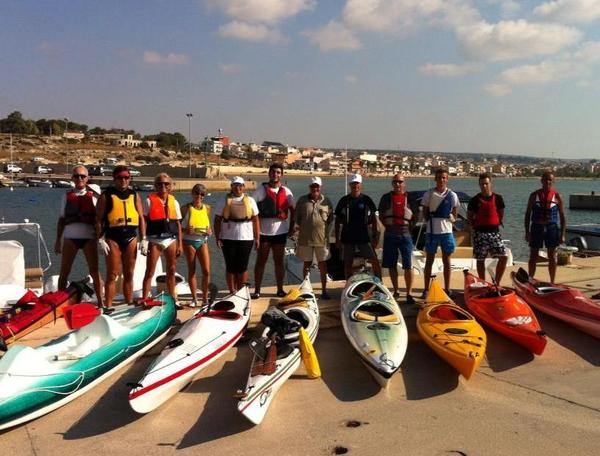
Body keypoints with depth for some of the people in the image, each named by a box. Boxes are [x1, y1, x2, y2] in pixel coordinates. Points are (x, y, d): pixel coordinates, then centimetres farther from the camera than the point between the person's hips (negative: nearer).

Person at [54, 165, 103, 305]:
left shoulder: (94, 193, 9)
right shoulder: (67, 195, 13)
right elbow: (61, 219, 15)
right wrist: (58, 240, 11)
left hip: (89, 237, -2)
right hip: (70, 237, 2)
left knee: (94, 271, -2)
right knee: (64, 272, 5)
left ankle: (100, 303, 4)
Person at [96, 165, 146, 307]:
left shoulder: (134, 195, 12)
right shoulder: (106, 195, 3)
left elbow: (141, 218, 10)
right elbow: (99, 219, 0)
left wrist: (143, 238, 3)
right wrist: (100, 240, -8)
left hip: (131, 237, 3)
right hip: (112, 238, -3)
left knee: (129, 274, 9)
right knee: (112, 274, -3)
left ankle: (130, 304, 16)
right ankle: (108, 306, 1)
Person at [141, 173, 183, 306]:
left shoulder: (174, 202, 10)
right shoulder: (149, 200, -1)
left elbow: (178, 224, 11)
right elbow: (143, 222, -4)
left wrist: (180, 244, 7)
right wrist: (144, 241, -12)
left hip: (171, 240, 4)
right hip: (154, 240, -4)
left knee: (171, 271, 10)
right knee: (150, 272, -2)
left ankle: (173, 300, 20)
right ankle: (144, 300, 3)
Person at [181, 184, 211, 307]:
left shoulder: (207, 208, 6)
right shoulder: (186, 208, -2)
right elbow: (179, 226, -1)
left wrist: (209, 231, -4)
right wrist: (186, 230, -20)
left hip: (202, 241, 2)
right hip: (189, 241, -2)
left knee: (206, 271, -6)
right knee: (191, 270, 7)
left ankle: (205, 298, 8)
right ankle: (194, 298, 17)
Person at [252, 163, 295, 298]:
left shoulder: (286, 191, 6)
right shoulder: (261, 190, -1)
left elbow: (292, 210, 12)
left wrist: (291, 227, 5)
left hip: (280, 231, 2)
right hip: (263, 231, -2)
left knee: (279, 261, 10)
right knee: (261, 261, 3)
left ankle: (280, 289, 18)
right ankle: (257, 290, 8)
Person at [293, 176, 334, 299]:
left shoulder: (326, 201, 3)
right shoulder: (302, 200, 2)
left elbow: (330, 218, 11)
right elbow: (297, 218, 9)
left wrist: (324, 228, 3)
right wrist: (302, 229, 4)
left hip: (322, 238, 0)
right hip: (305, 238, 0)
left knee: (323, 264, 5)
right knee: (307, 263, 9)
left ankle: (324, 290, 13)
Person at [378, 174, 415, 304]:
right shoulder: (386, 198, 7)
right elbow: (380, 215, 12)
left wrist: (409, 225, -1)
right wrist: (387, 225, 0)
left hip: (405, 235, -2)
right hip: (390, 235, 2)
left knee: (408, 266, -5)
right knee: (392, 265, 9)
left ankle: (409, 293, 0)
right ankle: (396, 291, 21)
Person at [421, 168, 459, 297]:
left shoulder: (452, 195, 3)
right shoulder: (428, 194, 2)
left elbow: (454, 215, 10)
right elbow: (425, 213, 4)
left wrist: (451, 218, -6)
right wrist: (430, 219, -9)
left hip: (446, 231, 1)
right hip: (431, 231, -1)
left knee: (446, 261, 7)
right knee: (429, 260, 5)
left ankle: (447, 289, 15)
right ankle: (426, 289, 11)